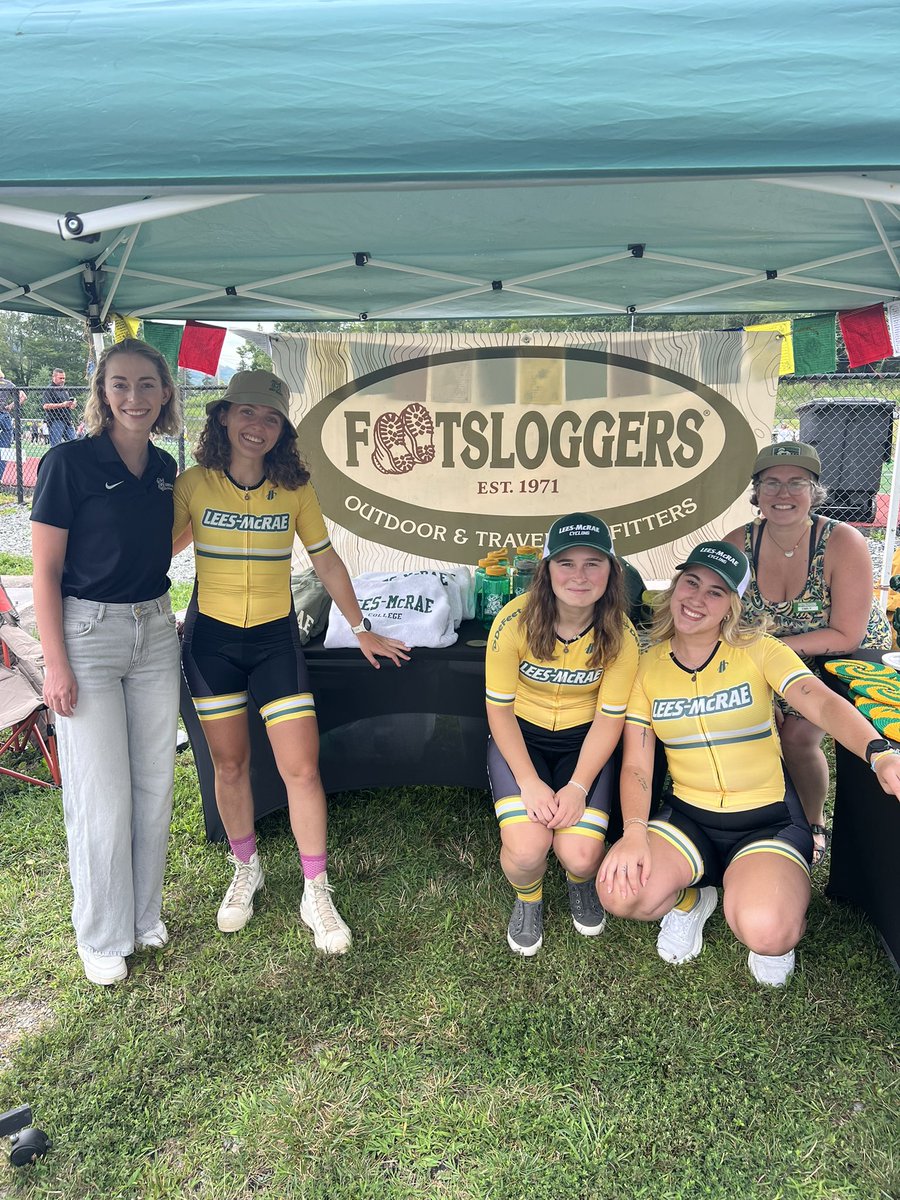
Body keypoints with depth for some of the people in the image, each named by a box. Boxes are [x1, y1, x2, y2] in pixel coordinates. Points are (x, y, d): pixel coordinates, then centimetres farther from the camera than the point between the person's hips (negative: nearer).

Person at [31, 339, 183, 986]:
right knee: (101, 793, 2)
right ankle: (103, 936, 22)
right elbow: (45, 572, -11)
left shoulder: (165, 468, 6)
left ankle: (146, 913, 32)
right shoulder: (69, 462, -11)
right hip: (87, 634, -5)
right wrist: (56, 663, -13)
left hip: (155, 630, 6)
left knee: (155, 781, 12)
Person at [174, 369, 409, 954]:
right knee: (230, 764, 10)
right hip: (211, 638, 0)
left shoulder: (295, 490, -3)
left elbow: (327, 561, 6)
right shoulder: (194, 484, -5)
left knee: (302, 767, -5)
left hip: (275, 639, 0)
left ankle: (317, 894, 12)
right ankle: (246, 871, 35)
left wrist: (361, 628, 9)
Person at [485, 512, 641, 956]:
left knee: (581, 855, -18)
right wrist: (529, 782, -17)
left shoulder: (619, 635, -16)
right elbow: (499, 708, -11)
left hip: (583, 741, 1)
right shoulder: (515, 620, -21)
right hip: (520, 737, -1)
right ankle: (527, 900, 16)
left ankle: (581, 882, 24)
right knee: (527, 848, -23)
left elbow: (609, 718, -8)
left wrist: (578, 787, -17)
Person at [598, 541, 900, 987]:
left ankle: (783, 908, 10)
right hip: (688, 817, 2)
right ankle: (690, 898, 11)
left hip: (768, 818, -2)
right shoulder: (649, 667, 0)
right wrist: (634, 831, -20)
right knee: (619, 893, -24)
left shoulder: (758, 651, -5)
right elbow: (636, 765, -2)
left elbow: (823, 703, -22)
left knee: (764, 932, -29)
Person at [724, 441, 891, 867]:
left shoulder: (843, 544, -25)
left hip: (849, 658, -3)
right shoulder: (738, 544, -16)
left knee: (798, 735, -20)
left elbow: (846, 636, -25)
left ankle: (815, 826, 10)